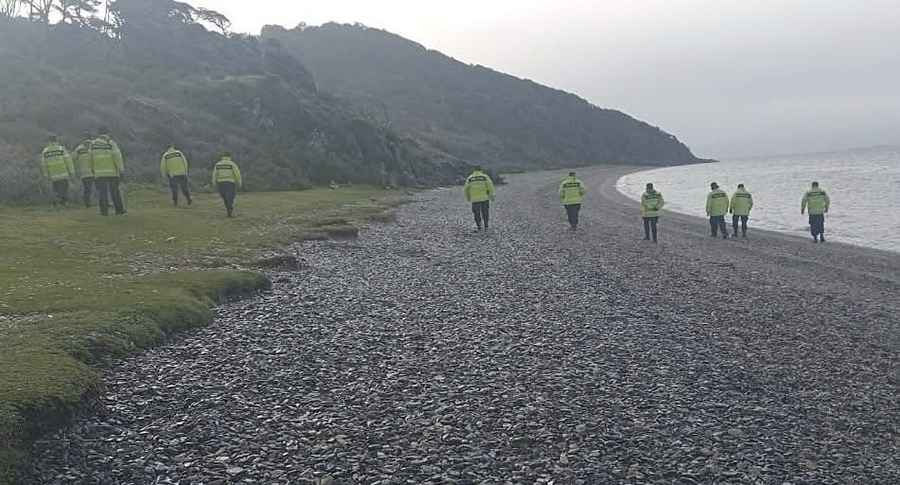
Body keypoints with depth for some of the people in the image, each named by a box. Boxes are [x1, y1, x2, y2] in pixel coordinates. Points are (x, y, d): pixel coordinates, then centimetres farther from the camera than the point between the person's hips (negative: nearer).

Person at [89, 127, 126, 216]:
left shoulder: (93, 144, 5)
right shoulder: (111, 143, -3)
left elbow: (91, 158, 5)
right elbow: (117, 157, -8)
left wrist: (92, 170, 13)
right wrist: (121, 170, -3)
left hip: (99, 172, 1)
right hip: (112, 172, -1)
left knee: (102, 192, 3)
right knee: (115, 191, 8)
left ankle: (104, 210, 0)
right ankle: (119, 209, 13)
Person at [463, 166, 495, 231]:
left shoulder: (469, 178, 8)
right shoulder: (485, 176, 5)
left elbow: (466, 189, 6)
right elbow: (490, 186, -7)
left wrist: (468, 198, 19)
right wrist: (491, 195, -4)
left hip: (474, 199, 0)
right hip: (484, 198, 0)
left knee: (477, 213, 9)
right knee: (485, 212, 11)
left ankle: (479, 227, 6)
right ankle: (485, 226, 9)